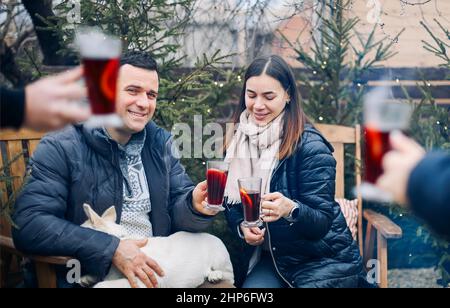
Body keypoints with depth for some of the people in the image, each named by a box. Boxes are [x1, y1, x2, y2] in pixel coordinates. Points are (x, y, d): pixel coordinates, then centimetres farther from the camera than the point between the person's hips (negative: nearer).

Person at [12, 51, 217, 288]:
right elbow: (29, 224, -16)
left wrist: (195, 206, -14)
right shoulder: (61, 149, -8)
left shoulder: (160, 142, 10)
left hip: (156, 269, 5)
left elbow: (176, 205, 10)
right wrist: (111, 248, -23)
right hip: (87, 277, -5)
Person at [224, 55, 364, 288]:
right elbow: (231, 203, 9)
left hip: (324, 262, -3)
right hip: (271, 258, 3)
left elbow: (322, 222, -19)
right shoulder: (238, 142, 1)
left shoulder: (309, 145, -16)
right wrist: (242, 227, -12)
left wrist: (291, 209, -38)